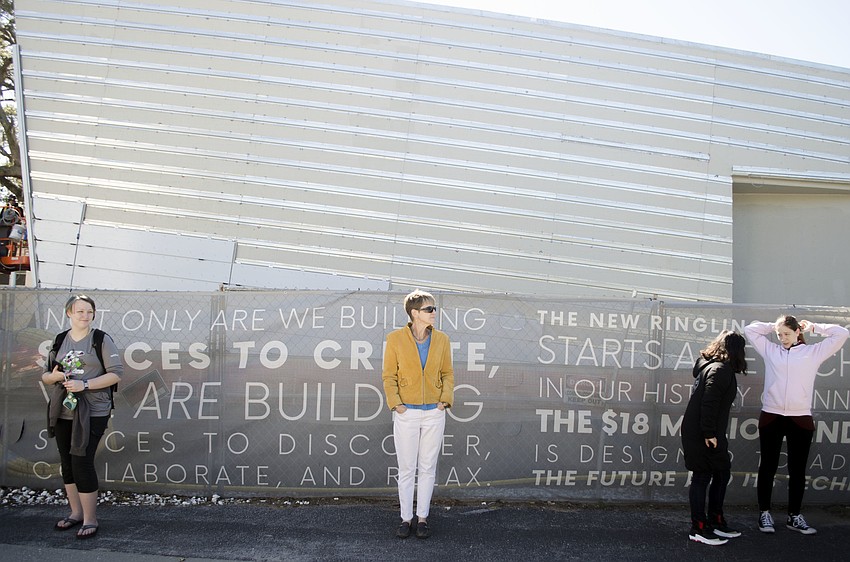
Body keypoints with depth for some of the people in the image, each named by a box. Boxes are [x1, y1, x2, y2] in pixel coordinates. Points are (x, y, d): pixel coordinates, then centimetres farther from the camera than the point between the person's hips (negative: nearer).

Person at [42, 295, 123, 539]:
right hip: (63, 411, 5)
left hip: (92, 413, -5)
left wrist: (85, 384, -18)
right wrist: (53, 376, -8)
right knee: (67, 463, 12)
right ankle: (76, 512, 28)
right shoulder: (59, 340, 10)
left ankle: (90, 519, 3)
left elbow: (116, 372, -9)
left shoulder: (101, 340, -3)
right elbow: (45, 376, 16)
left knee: (82, 462, -9)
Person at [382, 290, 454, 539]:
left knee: (428, 468, 9)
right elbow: (389, 375, -1)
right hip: (406, 413, -2)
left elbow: (448, 373, 9)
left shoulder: (441, 339, 1)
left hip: (434, 413, 2)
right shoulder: (395, 339, -7)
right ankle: (406, 518, 19)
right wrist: (395, 403, -10)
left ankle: (422, 517, 21)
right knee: (406, 469, 6)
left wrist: (445, 399, -3)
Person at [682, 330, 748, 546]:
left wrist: (713, 433, 14)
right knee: (702, 477, -2)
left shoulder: (710, 365, 14)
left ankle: (715, 522, 26)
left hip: (706, 433, 10)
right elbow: (709, 403, -24)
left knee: (722, 473, 16)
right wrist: (709, 433, -23)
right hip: (701, 435, -10)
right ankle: (698, 529, 6)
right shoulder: (720, 370, -16)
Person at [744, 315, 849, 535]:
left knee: (797, 470, 8)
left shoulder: (813, 352, 7)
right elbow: (750, 329, 15)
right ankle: (764, 513, 17)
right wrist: (773, 326, 14)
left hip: (801, 420, 0)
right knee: (768, 467, 7)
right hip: (771, 417, 0)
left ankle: (794, 516, 20)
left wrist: (814, 327, 10)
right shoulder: (770, 350, 10)